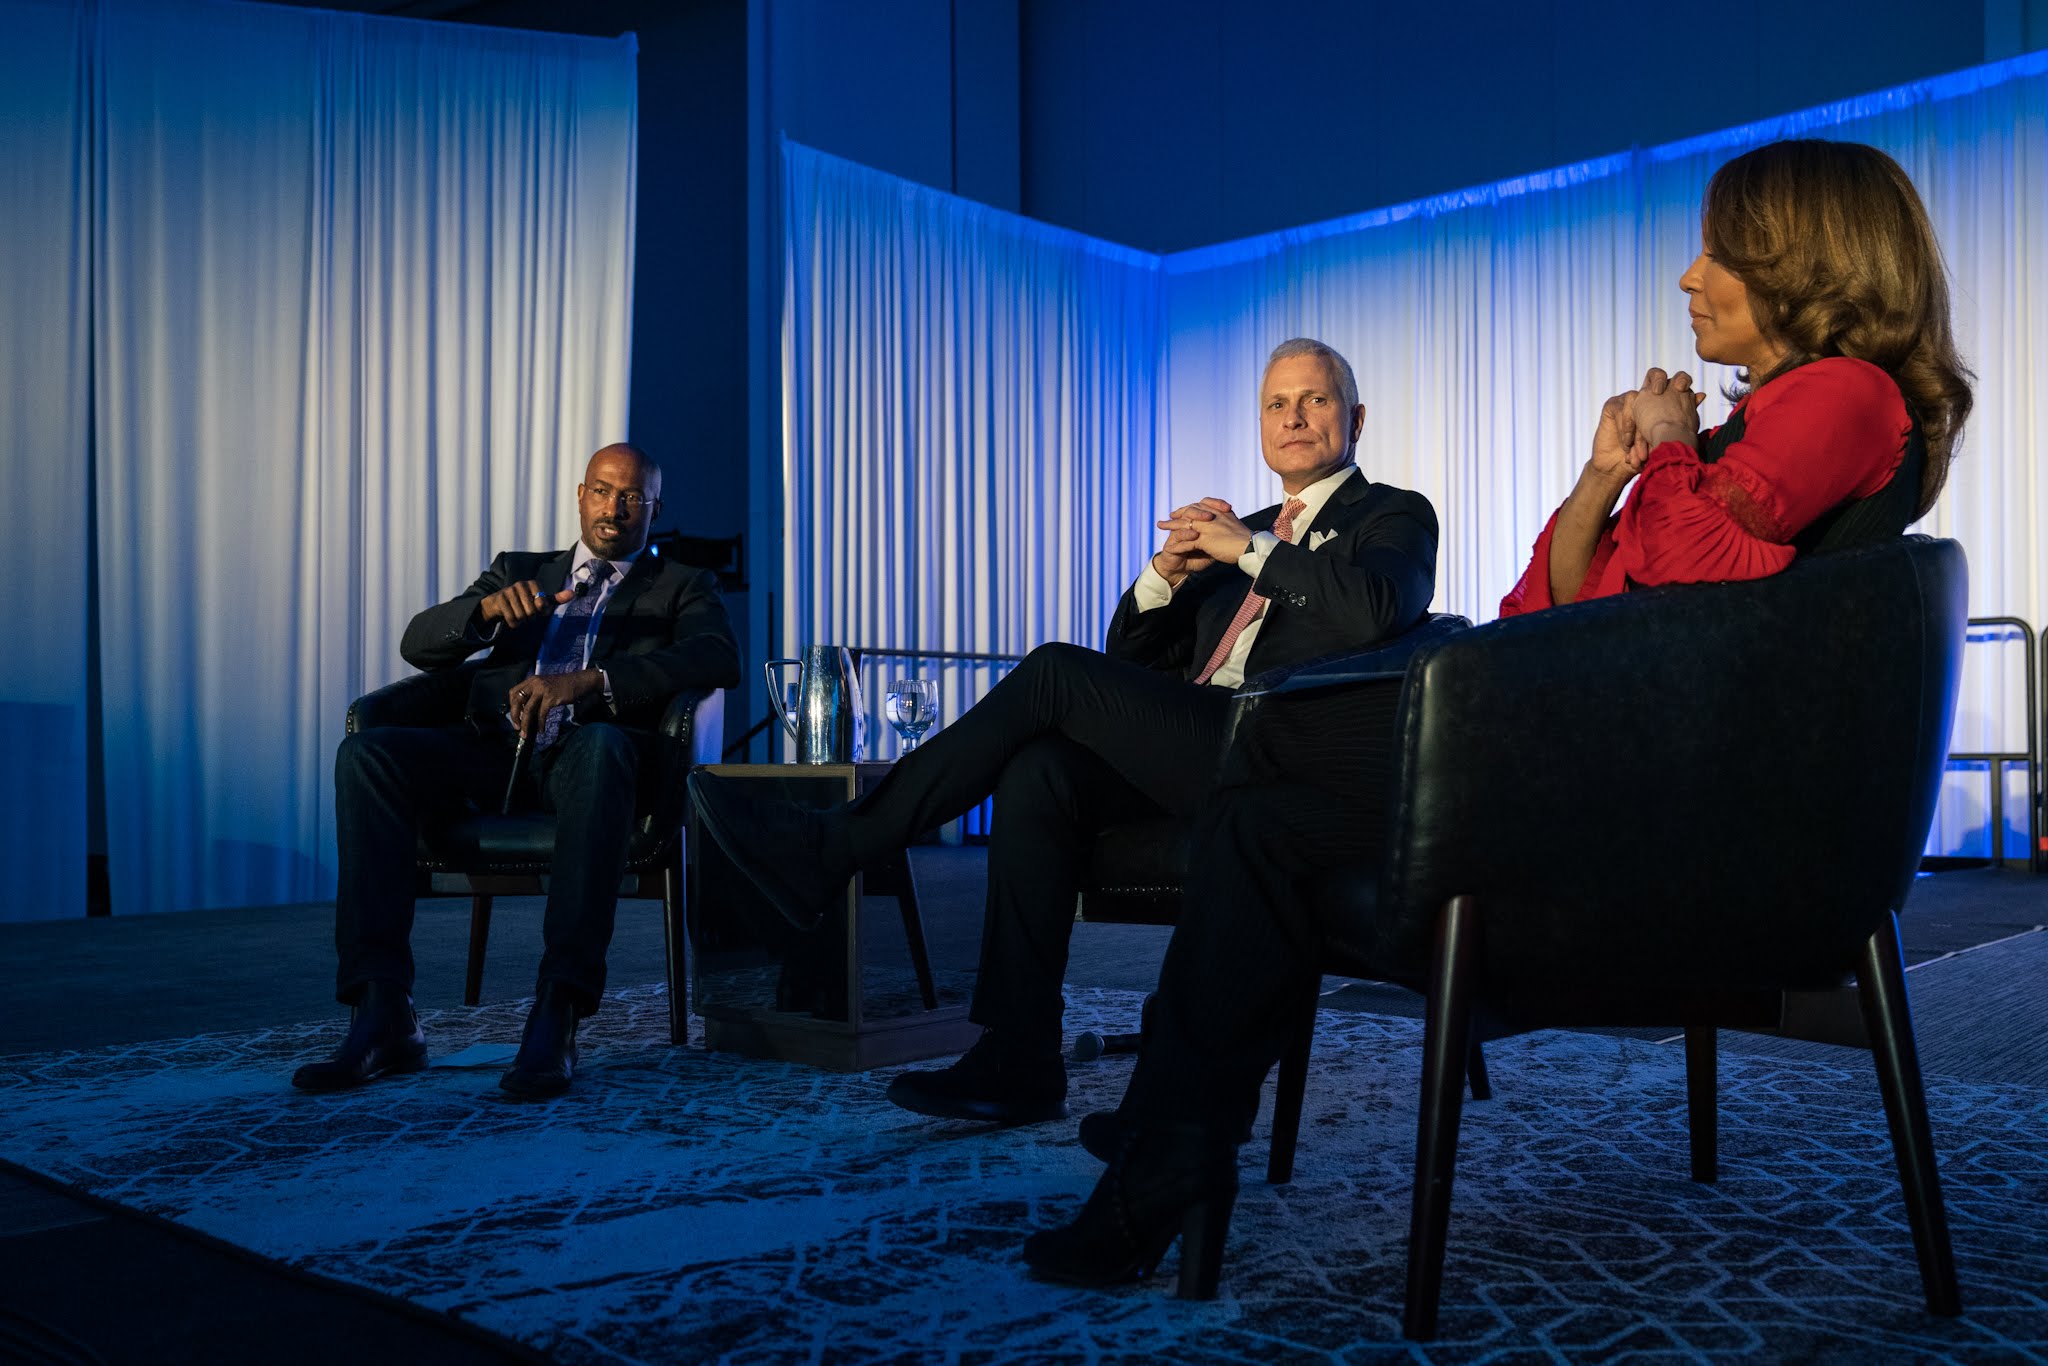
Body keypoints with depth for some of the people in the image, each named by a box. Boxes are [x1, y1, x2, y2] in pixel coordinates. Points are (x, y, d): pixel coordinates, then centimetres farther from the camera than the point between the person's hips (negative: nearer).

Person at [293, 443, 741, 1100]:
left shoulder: (683, 587, 19)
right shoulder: (519, 571, 28)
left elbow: (719, 660, -5)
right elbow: (420, 644, 15)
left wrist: (587, 680, -19)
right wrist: (490, 607, -9)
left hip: (587, 751, -3)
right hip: (496, 754, 4)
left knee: (599, 744, -40)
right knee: (367, 751, -25)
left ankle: (556, 1017, -43)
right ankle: (383, 1018, -28)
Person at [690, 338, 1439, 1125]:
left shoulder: (1394, 516, 10)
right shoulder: (1236, 531, 29)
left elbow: (1380, 609, -15)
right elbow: (1132, 655, 22)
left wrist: (1250, 549, -9)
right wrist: (1166, 574, 3)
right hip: (1194, 757, 7)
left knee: (1057, 672, -20)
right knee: (1040, 772, -22)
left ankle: (833, 850, -17)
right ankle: (1017, 1062, -21)